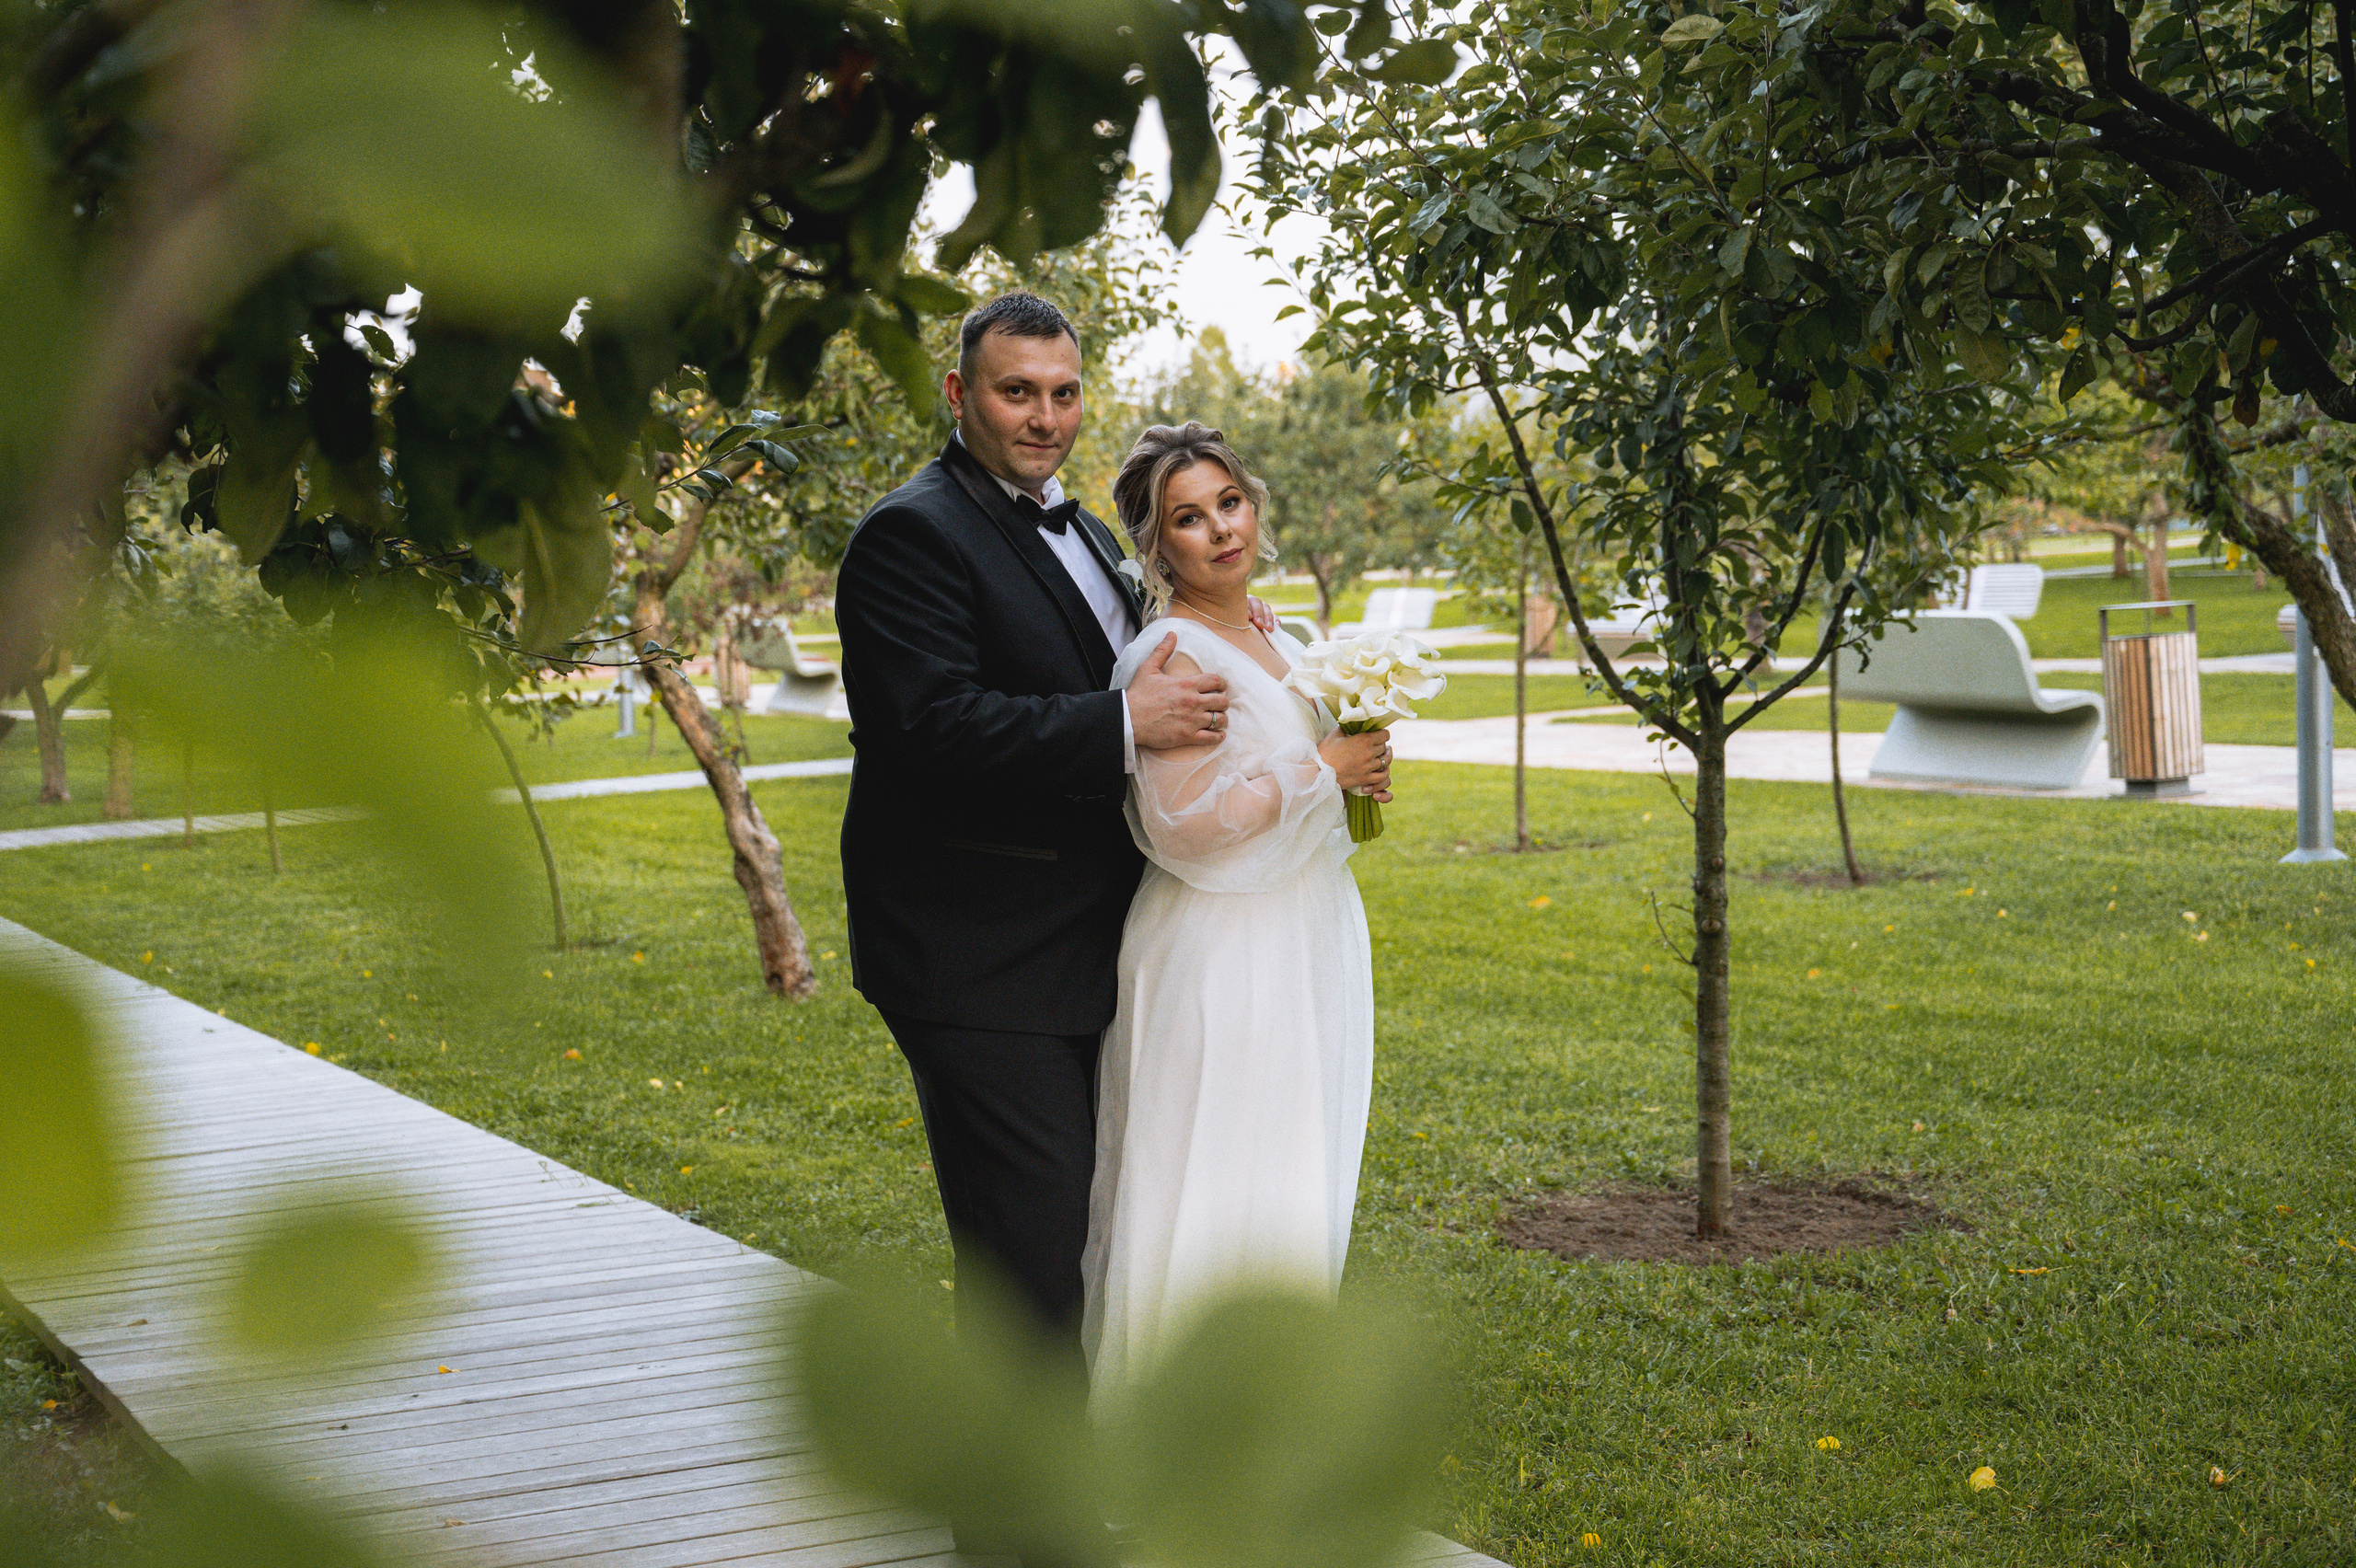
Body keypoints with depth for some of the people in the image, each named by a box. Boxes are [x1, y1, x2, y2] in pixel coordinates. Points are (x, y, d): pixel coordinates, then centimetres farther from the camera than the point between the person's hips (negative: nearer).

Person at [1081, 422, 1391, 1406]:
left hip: (1305, 947, 9)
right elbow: (1182, 828, -23)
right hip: (1219, 962, -9)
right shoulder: (1169, 656, -15)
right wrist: (1322, 769, -15)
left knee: (1294, 1199, 14)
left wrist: (1355, 783, 6)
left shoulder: (1272, 644, 13)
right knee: (1217, 1194, -5)